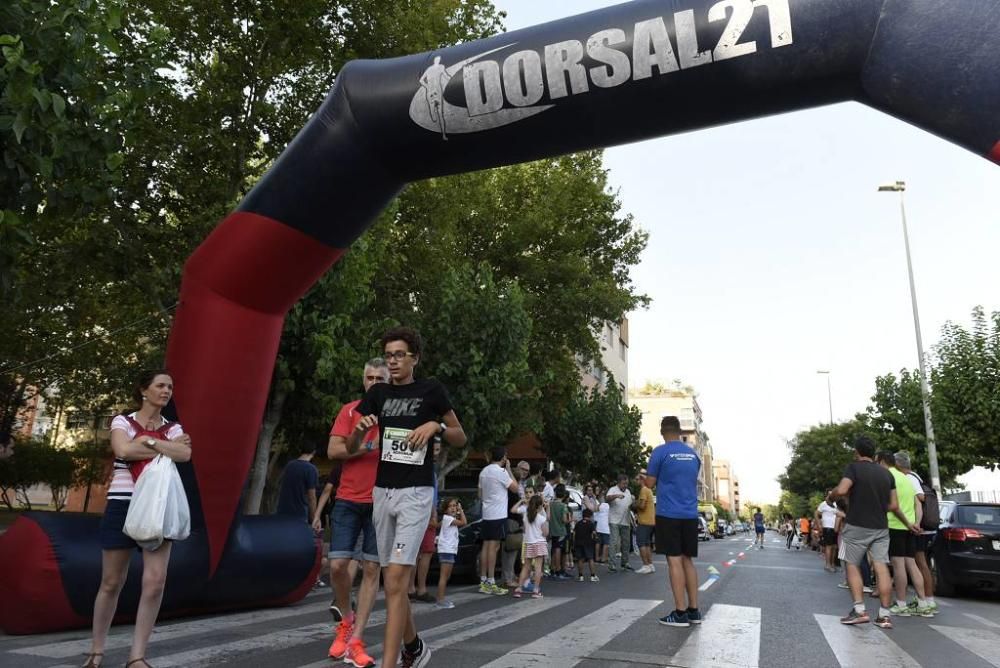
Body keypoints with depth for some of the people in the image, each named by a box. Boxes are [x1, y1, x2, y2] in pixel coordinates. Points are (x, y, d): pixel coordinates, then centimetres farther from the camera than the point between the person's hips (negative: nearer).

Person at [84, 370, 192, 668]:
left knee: (155, 581, -9)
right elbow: (124, 451, -18)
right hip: (122, 505, -2)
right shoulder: (122, 421, 3)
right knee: (112, 582, 7)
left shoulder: (173, 428, 10)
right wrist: (166, 447, -9)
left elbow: (185, 455, -11)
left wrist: (148, 440, -10)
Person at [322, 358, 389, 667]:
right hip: (348, 500, 1)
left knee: (372, 569, 1)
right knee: (338, 565, -2)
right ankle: (346, 618, 26)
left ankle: (356, 641, 10)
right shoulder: (349, 411, 5)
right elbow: (333, 450, -3)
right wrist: (369, 446, -14)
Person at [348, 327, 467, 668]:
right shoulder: (378, 393, 8)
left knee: (396, 579, -15)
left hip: (416, 492, -5)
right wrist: (361, 428, -13)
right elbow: (351, 448, 9)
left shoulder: (431, 389, -2)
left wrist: (437, 425, -15)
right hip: (382, 491, 5)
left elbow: (461, 439, 5)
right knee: (392, 582, 13)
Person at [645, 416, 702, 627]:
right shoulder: (693, 453, 11)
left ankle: (680, 613, -2)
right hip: (690, 515, 5)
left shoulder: (660, 452, -7)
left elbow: (650, 484, -4)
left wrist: (646, 478, 18)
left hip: (669, 514, -5)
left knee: (674, 561, -3)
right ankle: (693, 610, 13)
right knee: (687, 561, 11)